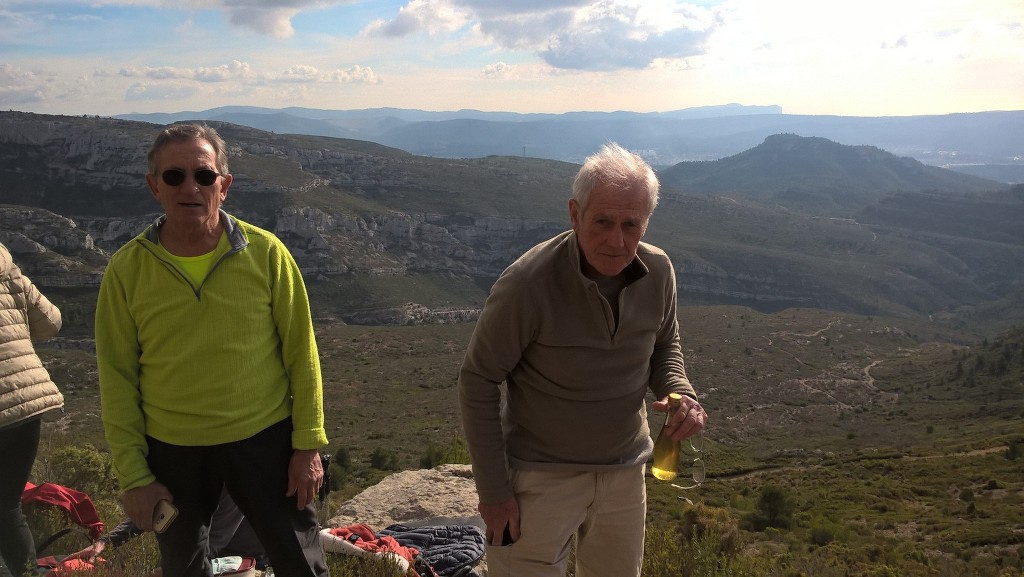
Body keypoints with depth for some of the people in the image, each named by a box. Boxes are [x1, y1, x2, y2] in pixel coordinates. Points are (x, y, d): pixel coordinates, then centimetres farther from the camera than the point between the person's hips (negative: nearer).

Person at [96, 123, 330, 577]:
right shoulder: (126, 269, -7)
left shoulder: (266, 253, -10)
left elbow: (300, 355, -5)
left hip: (265, 439, -1)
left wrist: (308, 445, -5)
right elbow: (117, 379, -2)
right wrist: (133, 476, -3)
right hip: (172, 450, 1)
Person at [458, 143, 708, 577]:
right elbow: (479, 380, -16)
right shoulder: (527, 284, -26)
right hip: (542, 475, -5)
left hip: (625, 471, 5)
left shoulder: (657, 271, -9)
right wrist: (492, 488, -14)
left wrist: (680, 393, -13)